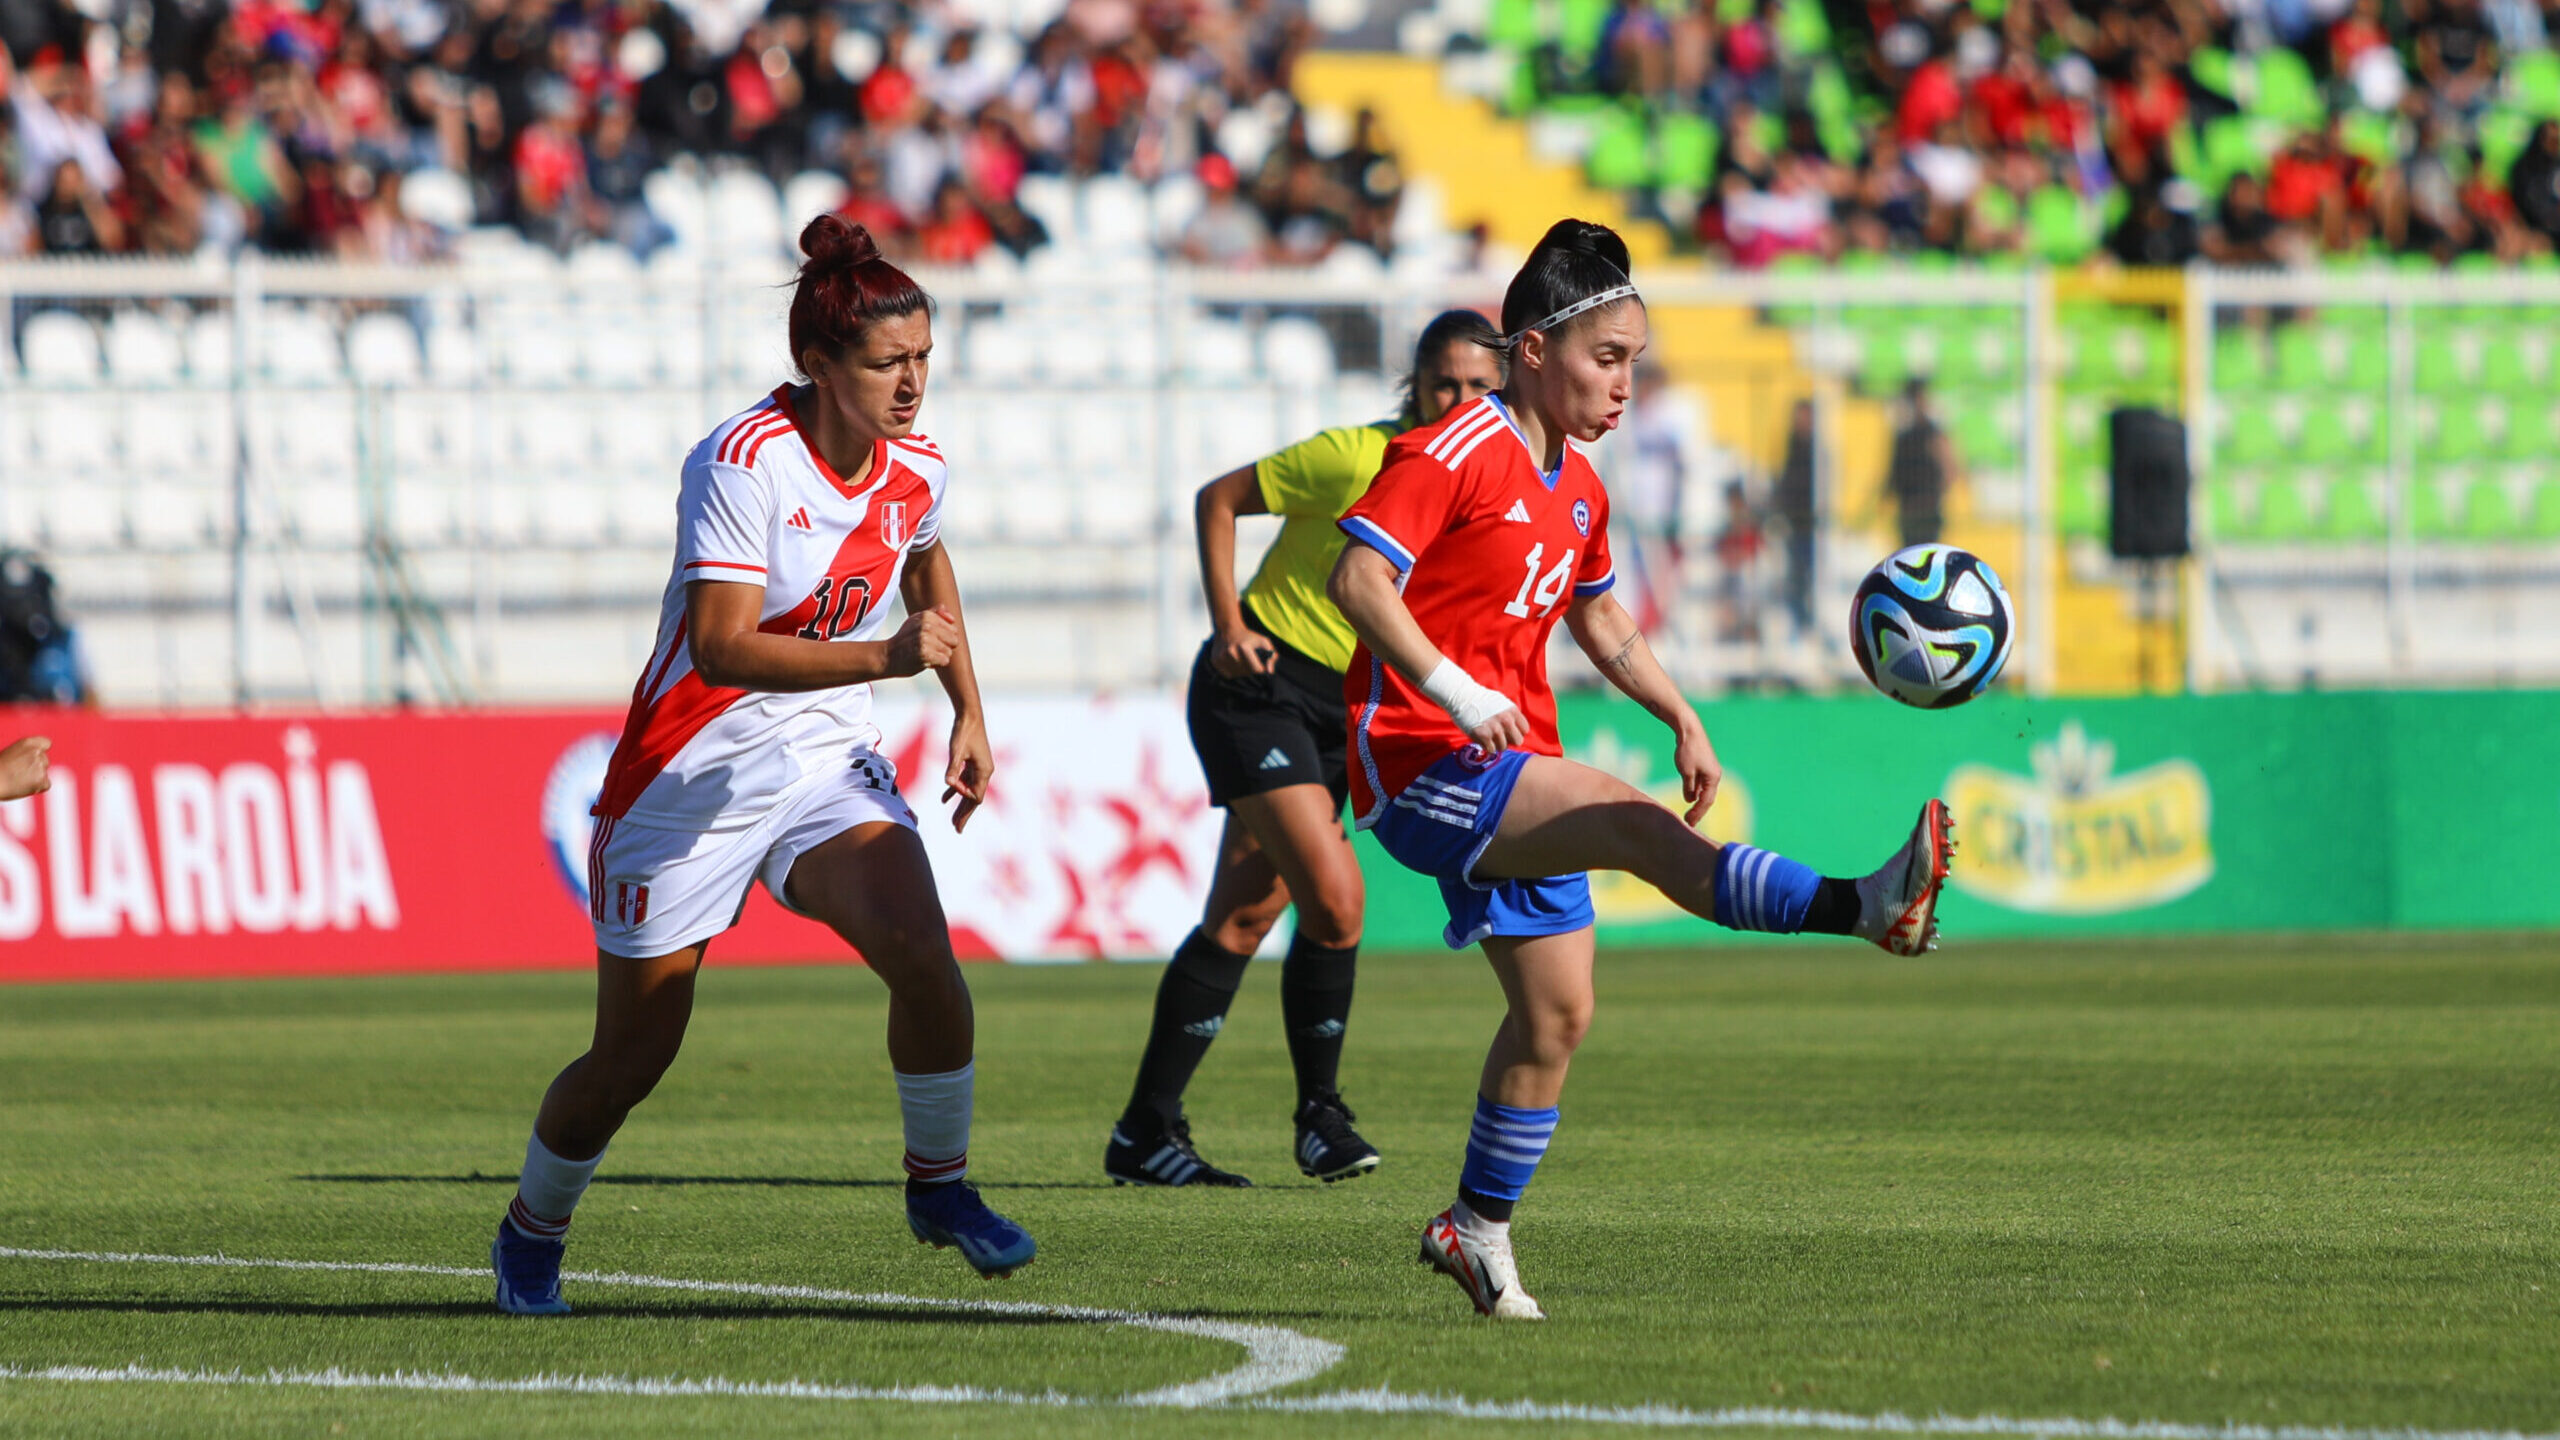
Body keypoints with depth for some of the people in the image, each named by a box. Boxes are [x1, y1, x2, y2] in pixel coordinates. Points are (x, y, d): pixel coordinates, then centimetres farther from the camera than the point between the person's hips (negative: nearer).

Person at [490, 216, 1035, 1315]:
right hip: (693, 770, -5)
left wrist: (968, 711, 16)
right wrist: (887, 656, -38)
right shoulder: (745, 464, -23)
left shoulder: (916, 472, -2)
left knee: (922, 955, -22)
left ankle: (939, 1184, 0)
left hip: (827, 758, 5)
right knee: (630, 1060, 4)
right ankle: (531, 1233, 31)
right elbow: (721, 647, -31)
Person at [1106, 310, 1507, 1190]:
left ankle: (1146, 1133, 12)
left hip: (1346, 708, 6)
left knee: (1243, 917, 6)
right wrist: (1227, 623, -13)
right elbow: (1219, 498, -6)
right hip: (1261, 683, -6)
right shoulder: (1355, 458, -16)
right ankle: (1319, 1116, -6)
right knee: (1335, 896, -19)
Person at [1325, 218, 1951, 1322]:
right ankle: (1864, 909, -46)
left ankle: (1479, 1230, 24)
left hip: (1518, 777, 10)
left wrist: (1682, 718, 17)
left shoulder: (1579, 489, 16)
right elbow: (1358, 577, -21)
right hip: (1419, 765, -10)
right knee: (1637, 824, -29)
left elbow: (1598, 621, 30)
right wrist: (1451, 689, -30)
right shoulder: (1454, 454, -12)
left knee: (1558, 1013, 9)